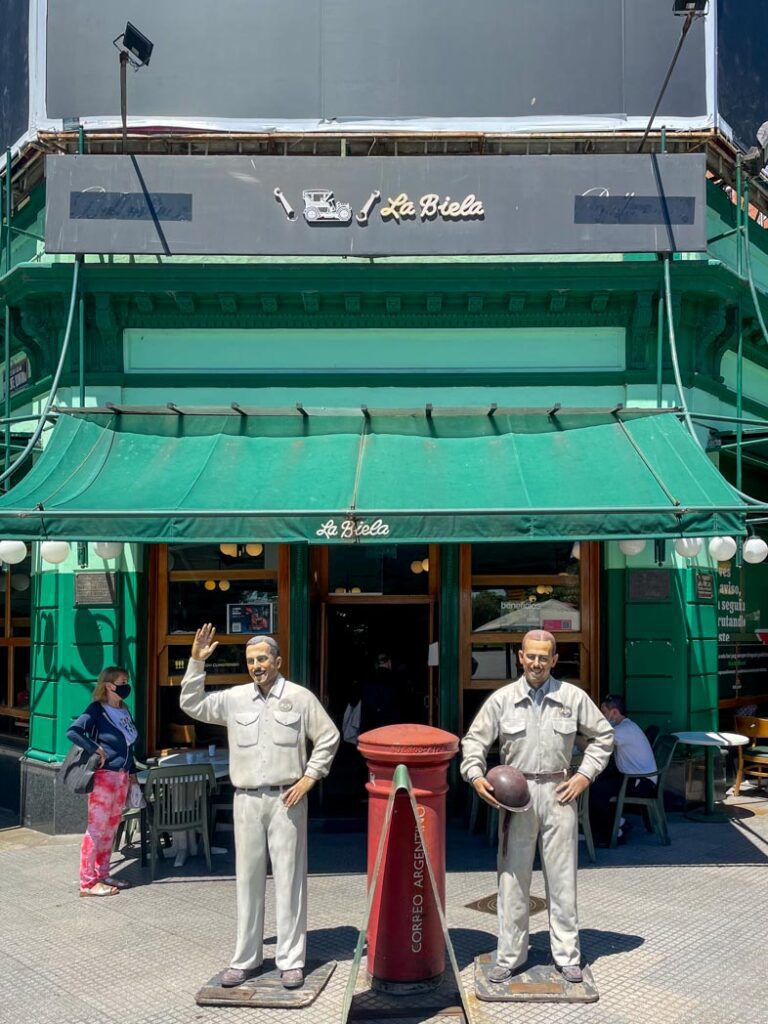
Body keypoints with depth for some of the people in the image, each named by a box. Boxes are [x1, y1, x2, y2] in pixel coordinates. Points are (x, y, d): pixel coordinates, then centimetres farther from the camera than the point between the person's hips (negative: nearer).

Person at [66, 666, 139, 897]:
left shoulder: (124, 710, 13)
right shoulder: (97, 709, -9)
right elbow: (73, 731, -20)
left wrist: (132, 772, 16)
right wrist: (96, 750, -20)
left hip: (121, 776, 8)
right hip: (103, 776, -8)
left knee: (111, 828, 13)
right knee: (96, 829, -5)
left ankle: (102, 875, 22)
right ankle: (87, 882, -2)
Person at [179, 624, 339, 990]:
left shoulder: (300, 697, 0)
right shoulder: (234, 698, 7)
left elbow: (328, 738, 4)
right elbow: (192, 704, 5)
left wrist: (308, 778, -3)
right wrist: (196, 662, -2)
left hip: (286, 800, -2)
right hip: (247, 800, 3)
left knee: (289, 879, 1)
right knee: (248, 879, 8)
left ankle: (291, 960, 9)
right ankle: (245, 958, 18)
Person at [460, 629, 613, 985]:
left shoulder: (573, 697, 2)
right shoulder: (502, 699, 1)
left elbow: (603, 736, 13)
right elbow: (474, 741, 7)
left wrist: (585, 775, 3)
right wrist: (476, 776, -9)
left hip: (558, 794, 0)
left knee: (562, 878, 6)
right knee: (512, 878, 3)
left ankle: (567, 956, 17)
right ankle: (509, 956, 13)